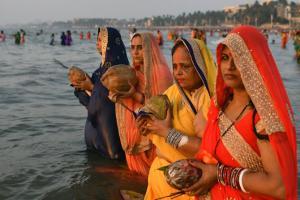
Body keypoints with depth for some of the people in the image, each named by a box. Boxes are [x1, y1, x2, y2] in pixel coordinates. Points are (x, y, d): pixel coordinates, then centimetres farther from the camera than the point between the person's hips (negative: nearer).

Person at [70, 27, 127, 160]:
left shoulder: (114, 64, -19)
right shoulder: (106, 62, 10)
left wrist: (91, 87, -14)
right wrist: (83, 85, 0)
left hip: (109, 118, -10)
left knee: (109, 151, 2)